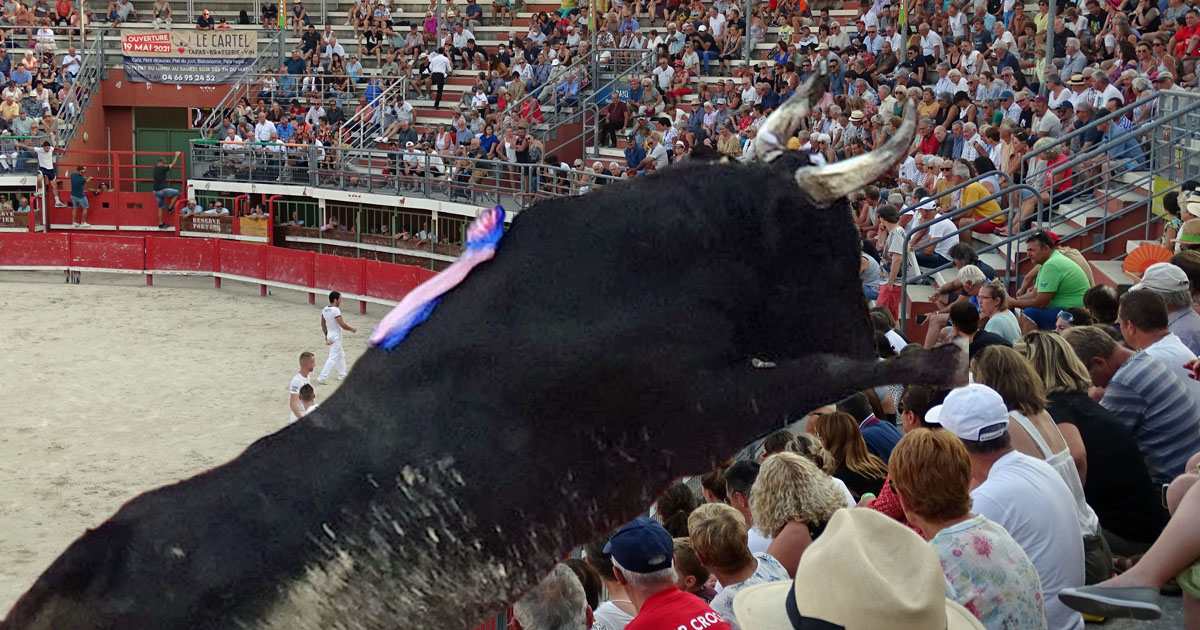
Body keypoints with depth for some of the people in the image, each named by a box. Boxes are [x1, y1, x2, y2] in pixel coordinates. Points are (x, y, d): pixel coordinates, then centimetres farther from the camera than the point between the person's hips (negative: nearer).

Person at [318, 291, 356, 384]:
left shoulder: (325, 310, 3)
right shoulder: (335, 310, -22)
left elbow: (323, 323, 11)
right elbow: (342, 325, -22)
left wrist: (326, 334, 20)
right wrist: (351, 329, -7)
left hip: (330, 335, 9)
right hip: (336, 336, -9)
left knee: (341, 354, 22)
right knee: (333, 357, -6)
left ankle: (341, 374, 30)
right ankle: (323, 377, -9)